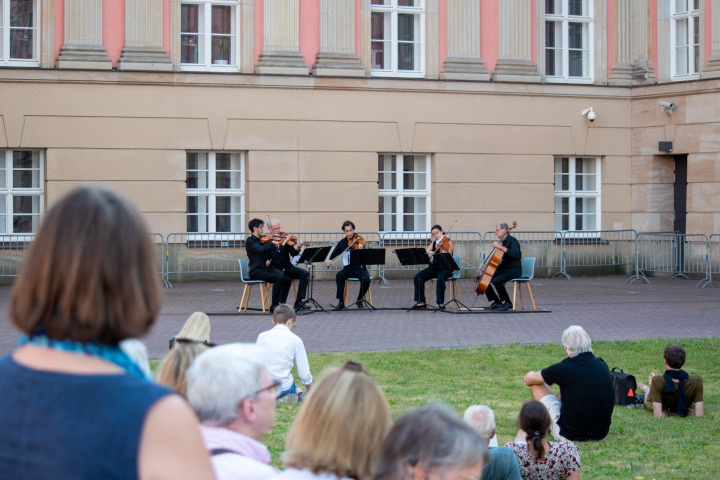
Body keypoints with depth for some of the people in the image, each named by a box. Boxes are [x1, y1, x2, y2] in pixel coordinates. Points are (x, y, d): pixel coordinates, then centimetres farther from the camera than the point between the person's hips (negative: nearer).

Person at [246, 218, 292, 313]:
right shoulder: (250, 241, -5)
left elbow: (270, 253, 23)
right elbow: (260, 249, -25)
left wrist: (269, 260, 1)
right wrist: (272, 243, -16)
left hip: (266, 268, 7)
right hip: (256, 271, -7)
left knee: (287, 279, -16)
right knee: (278, 278, -29)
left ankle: (282, 303, -9)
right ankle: (274, 306, -22)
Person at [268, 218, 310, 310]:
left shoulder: (284, 238, 8)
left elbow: (293, 254, 5)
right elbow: (274, 256, -21)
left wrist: (297, 248, -15)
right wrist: (283, 243, -23)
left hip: (288, 267, 5)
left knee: (305, 274, -16)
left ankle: (299, 302, -16)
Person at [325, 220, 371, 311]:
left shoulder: (359, 241, -5)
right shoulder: (342, 243, 6)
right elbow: (334, 254, 18)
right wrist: (329, 260, -4)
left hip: (359, 268, -2)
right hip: (348, 269, 2)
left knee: (366, 280, -31)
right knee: (339, 275, -30)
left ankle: (359, 300, -3)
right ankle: (341, 302, -22)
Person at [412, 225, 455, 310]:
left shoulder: (448, 242, -1)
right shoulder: (434, 243, 16)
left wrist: (445, 254, -37)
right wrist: (429, 253, -17)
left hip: (445, 268, -5)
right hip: (433, 267, 5)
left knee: (440, 278, -38)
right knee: (418, 277, -18)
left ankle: (441, 302, -27)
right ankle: (421, 302, -13)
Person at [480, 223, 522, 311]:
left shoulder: (512, 240, -10)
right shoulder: (503, 242, 17)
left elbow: (515, 254, -29)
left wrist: (501, 247, -32)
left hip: (514, 270, -9)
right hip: (504, 269, 9)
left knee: (495, 281, -31)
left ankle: (507, 303, -15)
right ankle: (495, 302, 3)